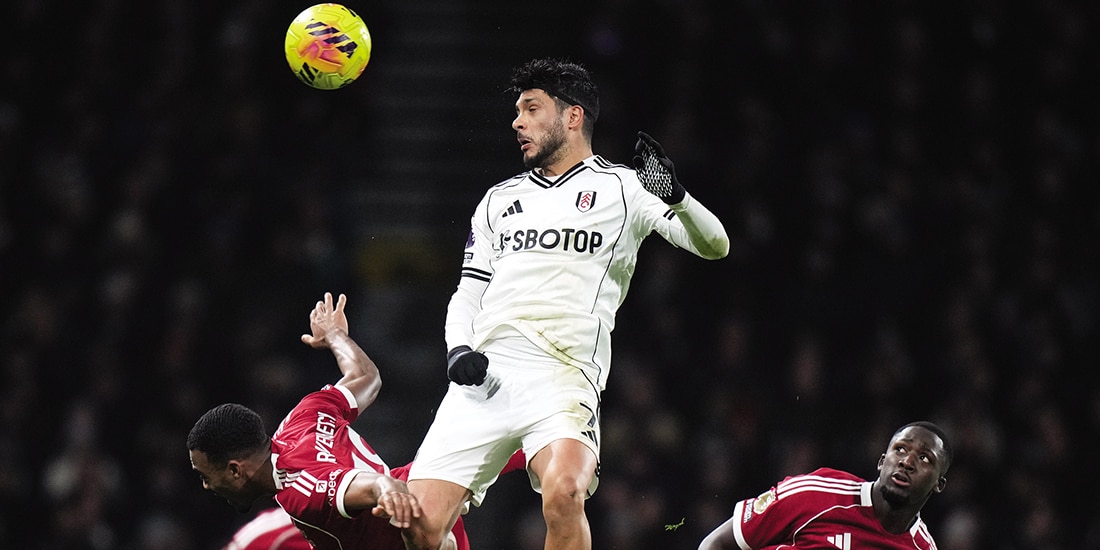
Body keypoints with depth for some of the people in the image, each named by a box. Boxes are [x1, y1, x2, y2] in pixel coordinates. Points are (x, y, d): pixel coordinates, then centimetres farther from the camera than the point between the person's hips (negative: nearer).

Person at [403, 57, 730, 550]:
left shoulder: (621, 187, 10)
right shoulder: (499, 200, 24)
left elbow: (713, 245, 0)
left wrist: (674, 195, -20)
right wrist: (458, 350, 4)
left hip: (563, 376, -4)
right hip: (485, 377, 4)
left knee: (563, 493, -33)